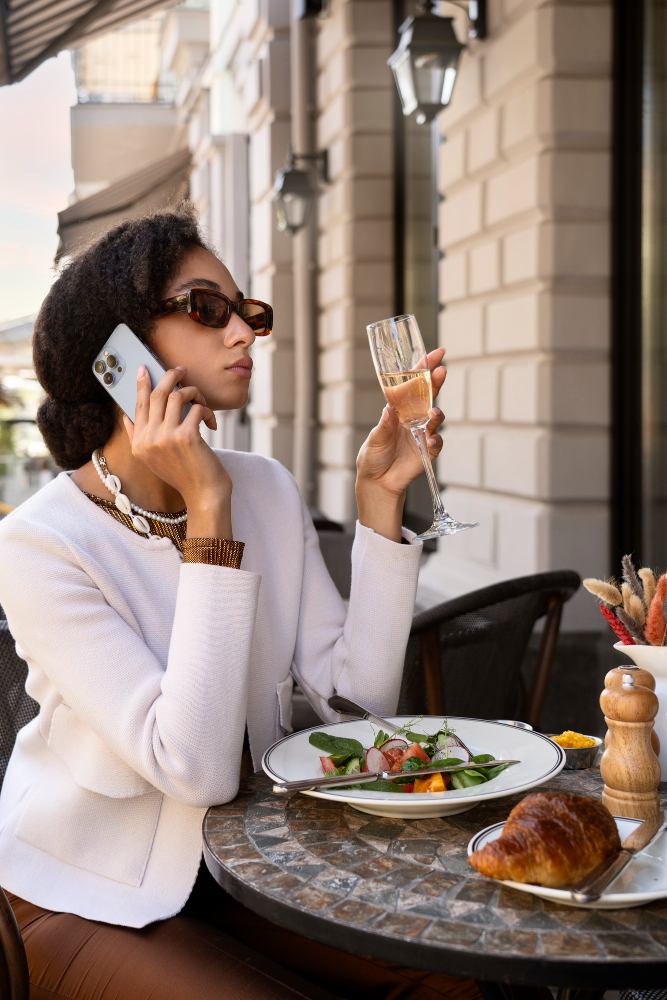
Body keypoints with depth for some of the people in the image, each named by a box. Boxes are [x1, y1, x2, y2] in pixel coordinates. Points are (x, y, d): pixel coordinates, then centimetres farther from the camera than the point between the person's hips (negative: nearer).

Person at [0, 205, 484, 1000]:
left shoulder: (267, 490, 0)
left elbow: (357, 697, -7)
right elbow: (197, 771, -28)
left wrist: (381, 496, -13)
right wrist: (208, 511, -30)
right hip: (86, 899, -5)